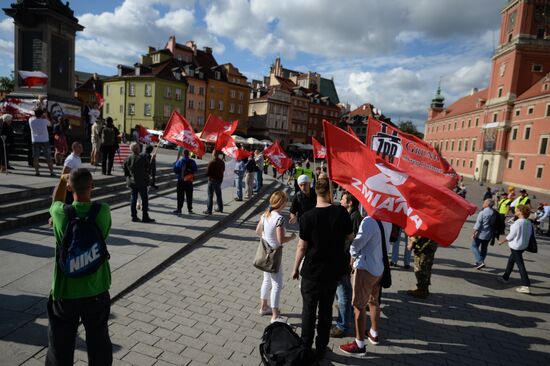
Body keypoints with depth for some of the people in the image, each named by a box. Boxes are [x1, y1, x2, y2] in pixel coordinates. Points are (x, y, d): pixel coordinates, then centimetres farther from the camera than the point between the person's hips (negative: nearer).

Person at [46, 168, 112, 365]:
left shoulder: (60, 213, -16)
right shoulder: (103, 211, -16)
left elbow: (56, 201, 9)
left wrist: (62, 179, 23)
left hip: (64, 292, 0)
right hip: (96, 291, 1)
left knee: (60, 348, 18)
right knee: (99, 344, 19)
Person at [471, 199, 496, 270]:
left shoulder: (482, 212, -14)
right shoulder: (494, 213, 3)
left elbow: (478, 223, -15)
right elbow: (494, 223, 8)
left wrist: (474, 233, -10)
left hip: (481, 233, -6)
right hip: (489, 234, 7)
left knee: (474, 246, 2)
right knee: (484, 248, 16)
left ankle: (480, 261, -11)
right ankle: (480, 262, 26)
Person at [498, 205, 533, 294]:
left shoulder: (517, 222, -23)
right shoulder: (529, 222, -1)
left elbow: (511, 236, -17)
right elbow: (529, 234, 6)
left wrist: (502, 241, -1)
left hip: (516, 246, -8)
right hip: (524, 246, 8)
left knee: (520, 265, -4)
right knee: (511, 260, 23)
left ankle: (526, 286, -3)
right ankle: (505, 277, 37)